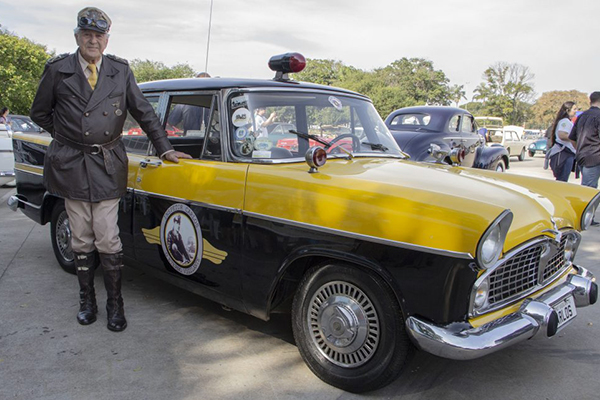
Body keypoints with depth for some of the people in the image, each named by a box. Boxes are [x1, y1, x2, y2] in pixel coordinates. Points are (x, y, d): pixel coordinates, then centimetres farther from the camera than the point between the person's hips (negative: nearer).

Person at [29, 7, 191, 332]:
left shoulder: (120, 71, 4)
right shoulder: (57, 70, 2)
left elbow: (144, 113, 8)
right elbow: (39, 113, 12)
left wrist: (164, 148, 3)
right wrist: (69, 137, 8)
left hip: (108, 166, 0)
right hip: (71, 166, 1)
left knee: (108, 240, -1)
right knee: (82, 240, 9)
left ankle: (115, 304, 12)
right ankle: (87, 301, 24)